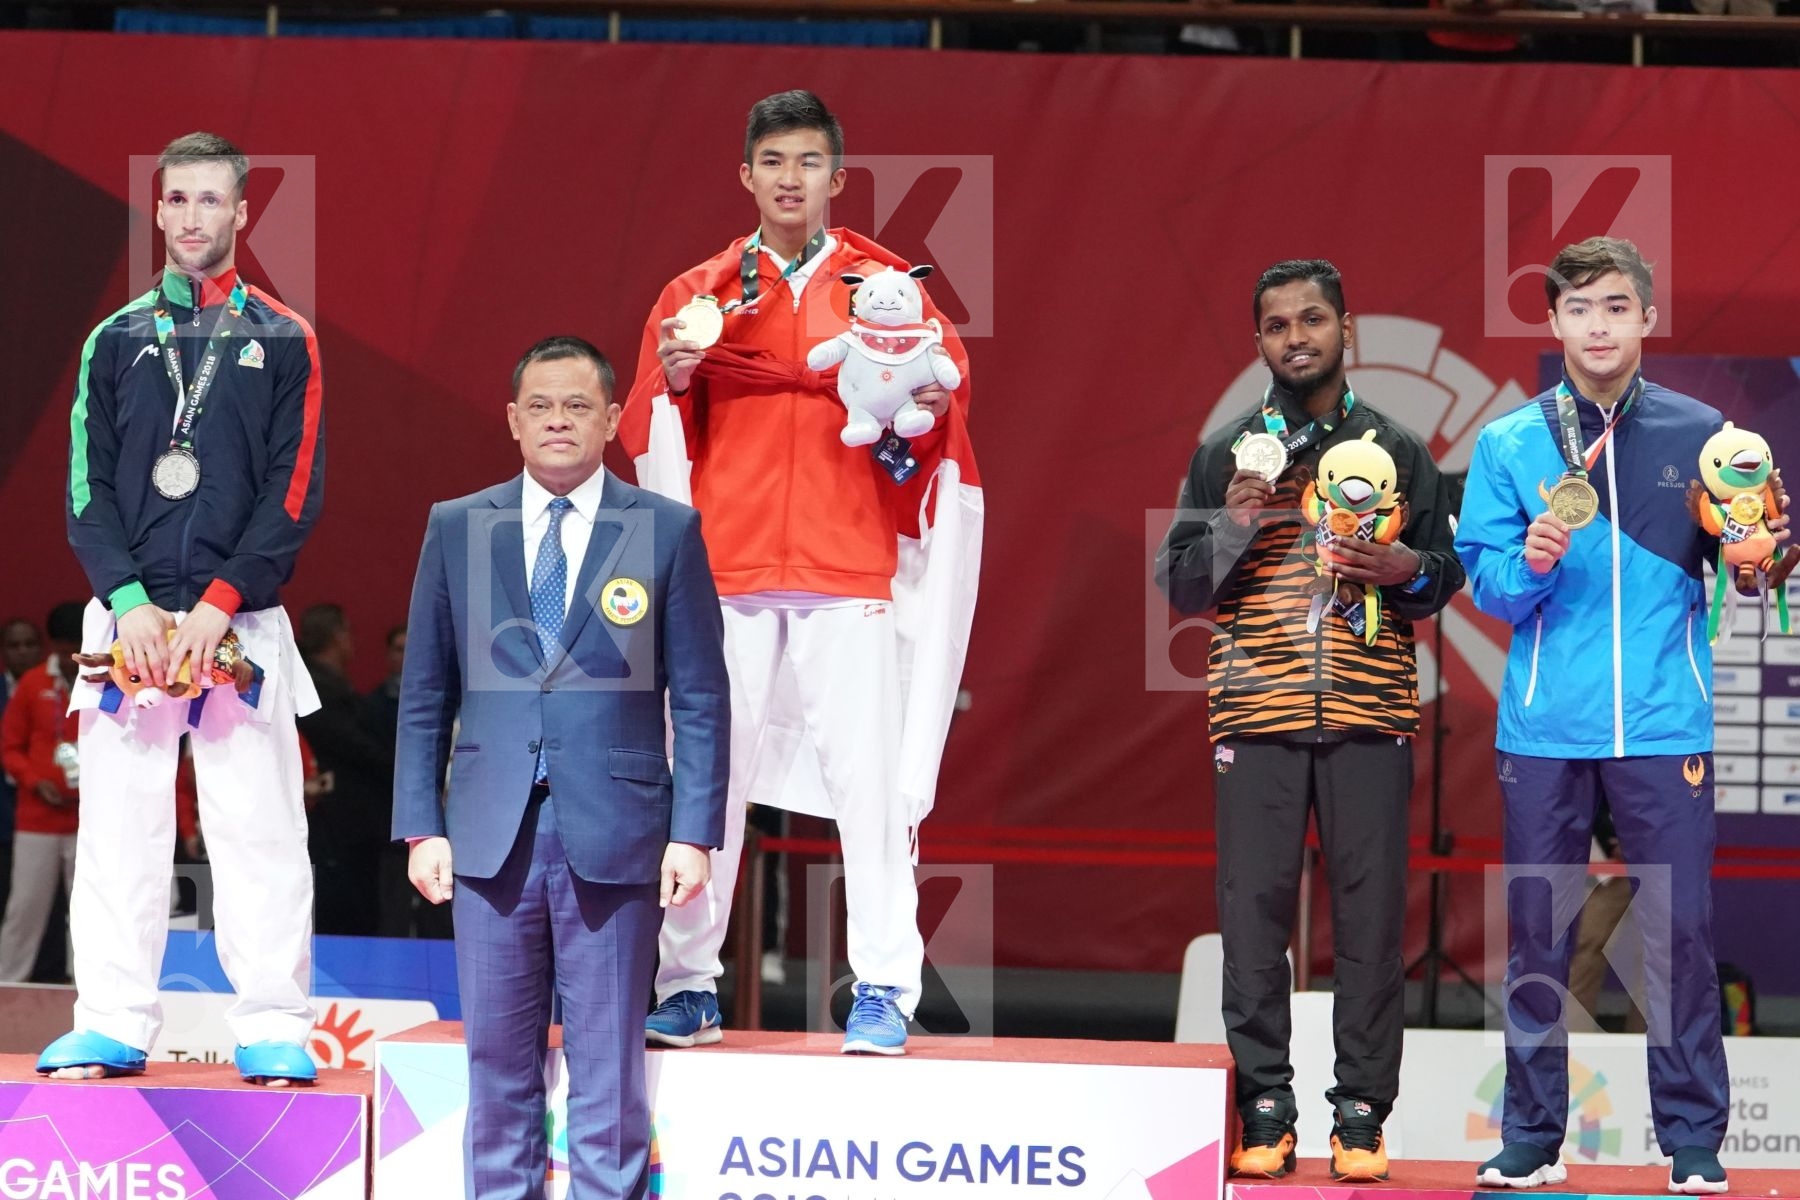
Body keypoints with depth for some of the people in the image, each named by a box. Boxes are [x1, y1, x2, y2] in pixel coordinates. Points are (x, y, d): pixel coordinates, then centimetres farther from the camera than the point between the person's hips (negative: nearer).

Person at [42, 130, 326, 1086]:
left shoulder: (283, 343, 5)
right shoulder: (116, 341, 11)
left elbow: (295, 492, -1)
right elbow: (86, 488, 6)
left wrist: (219, 602, -11)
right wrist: (129, 600, -8)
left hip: (240, 622, -2)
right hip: (127, 618, 2)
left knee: (258, 828, -4)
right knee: (118, 826, 2)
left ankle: (272, 1029, 1)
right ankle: (113, 1025, 6)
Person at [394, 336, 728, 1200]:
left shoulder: (668, 530, 3)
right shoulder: (456, 528, 9)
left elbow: (700, 698, 2)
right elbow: (425, 694, 10)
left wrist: (695, 833, -4)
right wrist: (422, 826, 3)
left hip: (613, 834, -2)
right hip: (492, 837, 2)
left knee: (608, 1060, 1)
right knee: (499, 1062, 5)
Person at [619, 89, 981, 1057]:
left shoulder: (886, 286, 10)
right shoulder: (697, 295, 12)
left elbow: (940, 414, 8)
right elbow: (644, 437, 9)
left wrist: (933, 411, -13)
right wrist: (669, 384, -10)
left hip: (850, 568, -1)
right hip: (727, 569, 1)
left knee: (868, 777, -7)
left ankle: (884, 989, -3)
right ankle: (688, 986, 7)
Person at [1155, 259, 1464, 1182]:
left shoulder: (1400, 453, 11)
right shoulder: (1225, 455, 11)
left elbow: (1446, 578, 14)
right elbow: (1180, 587, 9)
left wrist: (1408, 571, -7)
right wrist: (1232, 524, -8)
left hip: (1371, 715, 0)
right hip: (1256, 714, 0)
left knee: (1370, 912, -3)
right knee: (1254, 908, -4)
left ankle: (1361, 1113, 0)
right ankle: (1265, 1109, 1)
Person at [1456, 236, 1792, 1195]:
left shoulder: (1700, 434, 4)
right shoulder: (1508, 445, 6)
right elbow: (1487, 587, 3)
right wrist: (1529, 565, -17)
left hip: (1664, 723, -1)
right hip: (1544, 727, 1)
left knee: (1679, 932, 0)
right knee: (1537, 934, 5)